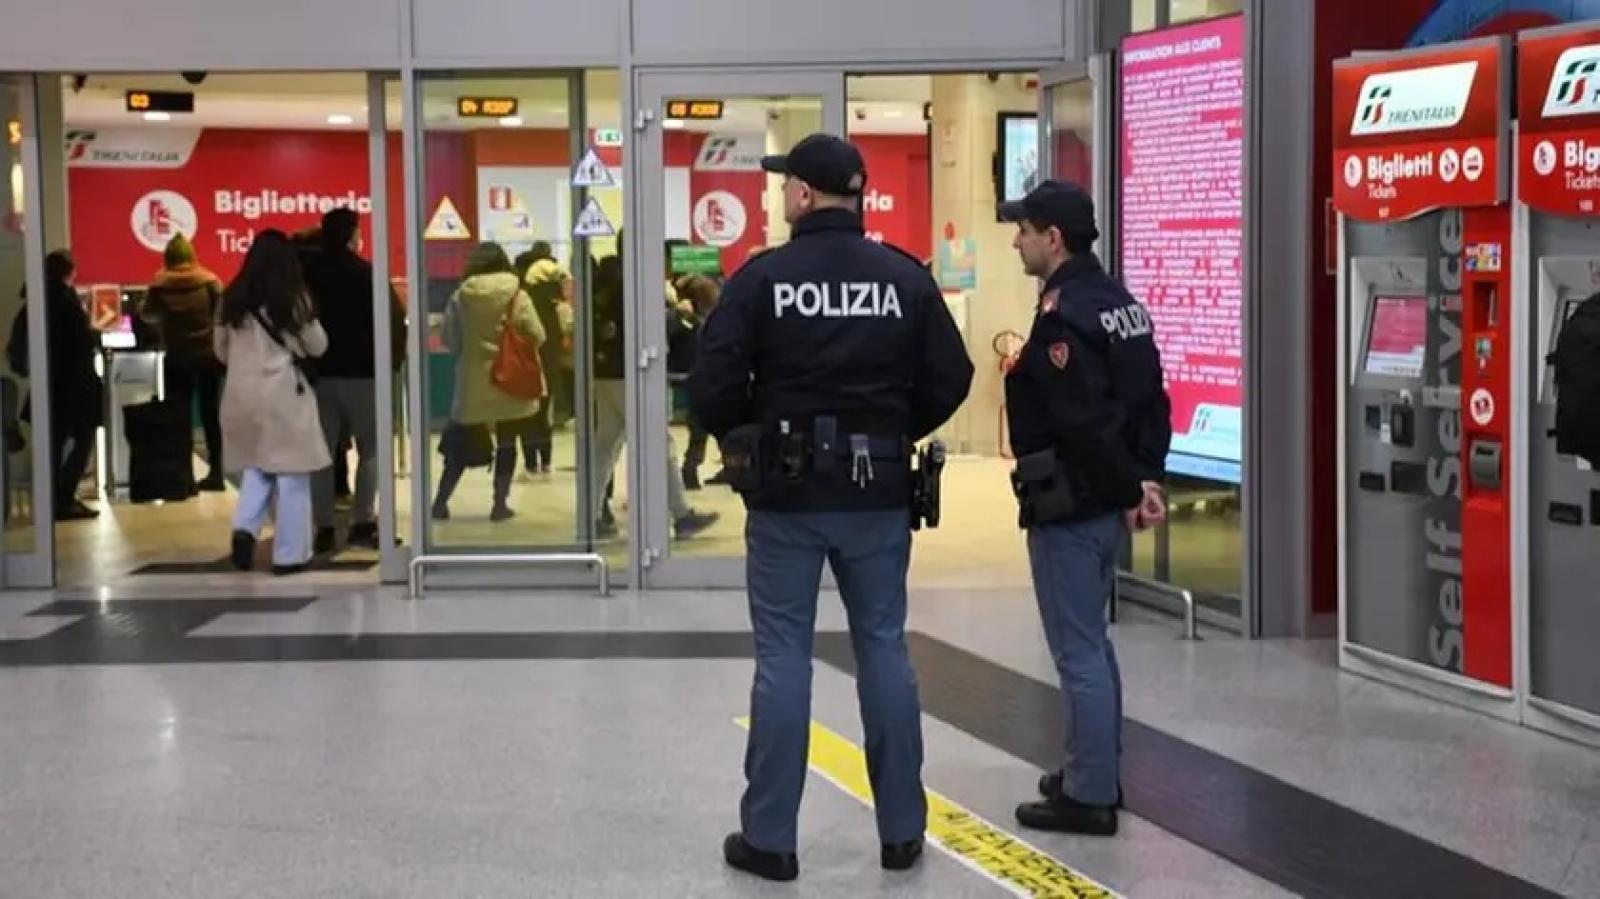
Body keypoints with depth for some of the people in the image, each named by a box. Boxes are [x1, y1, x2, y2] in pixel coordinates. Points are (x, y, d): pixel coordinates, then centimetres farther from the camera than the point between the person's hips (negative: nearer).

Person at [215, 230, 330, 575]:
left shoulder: (232, 299, 3)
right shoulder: (293, 297, -7)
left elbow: (221, 351, 12)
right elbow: (318, 346, 2)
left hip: (242, 392, 4)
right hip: (284, 391, -4)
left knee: (256, 466, 18)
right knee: (291, 474, 3)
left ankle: (245, 527, -6)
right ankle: (289, 554, 5)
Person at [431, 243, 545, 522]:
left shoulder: (460, 297, -4)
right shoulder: (517, 296, -7)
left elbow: (449, 339, 1)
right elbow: (538, 337, -4)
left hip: (473, 382, 1)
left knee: (461, 445, 10)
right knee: (506, 443, 10)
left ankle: (440, 502, 10)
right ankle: (500, 504, 9)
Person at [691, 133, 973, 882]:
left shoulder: (763, 278, -8)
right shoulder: (906, 278, 0)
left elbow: (712, 385, -12)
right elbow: (950, 379, 0)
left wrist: (742, 441, 8)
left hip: (786, 490, -2)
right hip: (878, 492, 2)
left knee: (783, 657, 3)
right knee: (884, 650, 10)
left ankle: (769, 837, 7)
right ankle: (901, 831, 16)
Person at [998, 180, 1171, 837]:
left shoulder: (1063, 316, -19)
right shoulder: (1119, 302, 11)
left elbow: (1087, 423, -23)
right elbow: (1150, 400, 11)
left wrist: (1128, 491, -14)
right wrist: (1145, 476, 6)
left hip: (1067, 508, -10)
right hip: (1105, 503, 10)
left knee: (1077, 650, -2)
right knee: (1091, 640, 19)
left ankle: (1089, 796, 5)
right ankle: (1094, 771, 30)